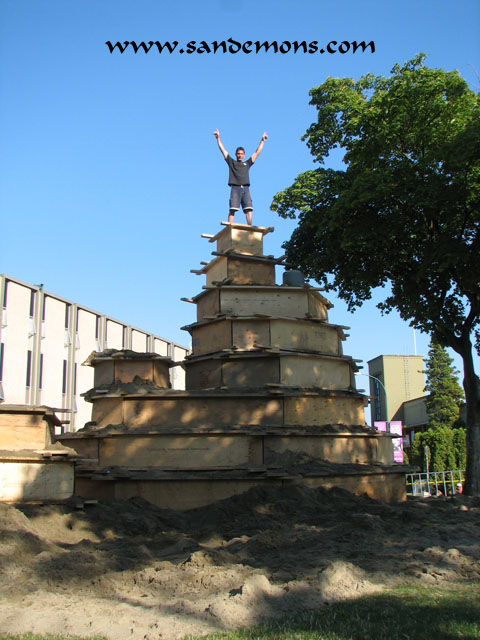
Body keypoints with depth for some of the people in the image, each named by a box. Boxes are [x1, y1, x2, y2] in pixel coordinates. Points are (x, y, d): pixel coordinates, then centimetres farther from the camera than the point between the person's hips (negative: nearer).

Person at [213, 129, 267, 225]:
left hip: (245, 188, 2)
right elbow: (223, 150, 19)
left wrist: (262, 140, 27)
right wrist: (218, 138, 15)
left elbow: (257, 152, 27)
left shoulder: (247, 164, 25)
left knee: (248, 209, -11)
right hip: (235, 188, -2)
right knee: (232, 209, -11)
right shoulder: (231, 162, 20)